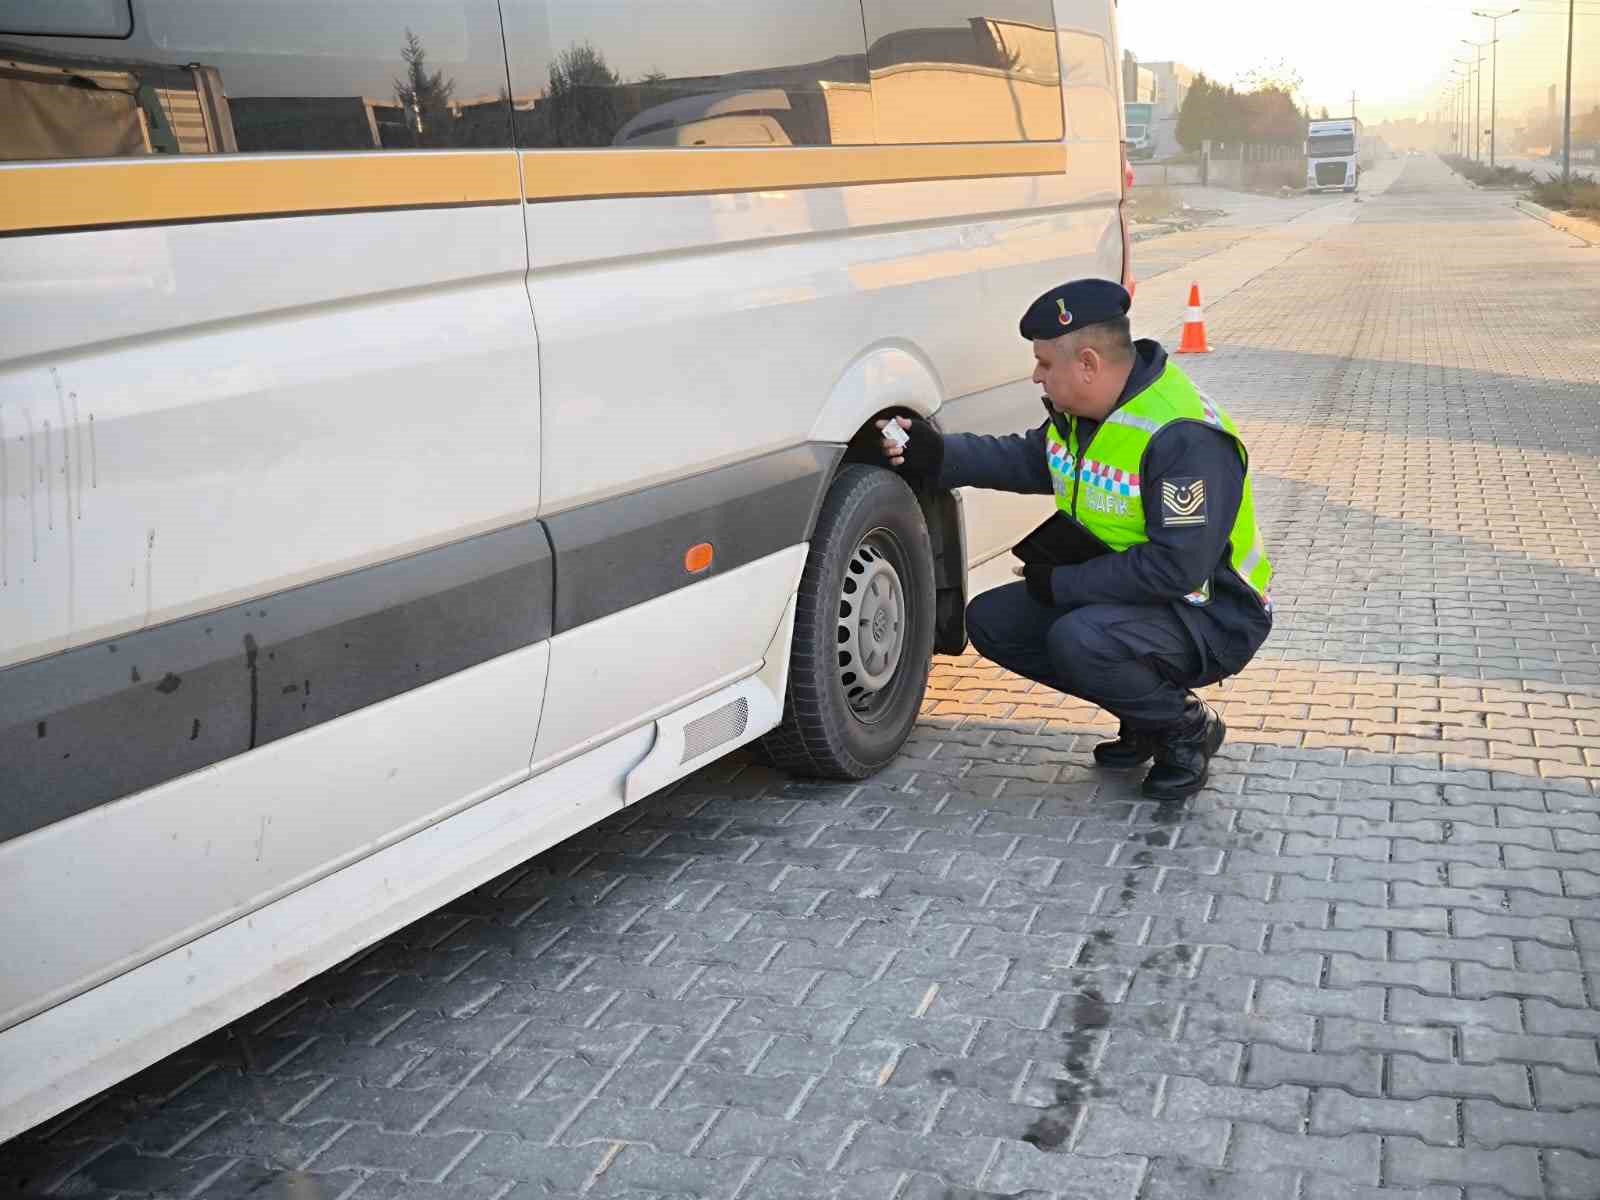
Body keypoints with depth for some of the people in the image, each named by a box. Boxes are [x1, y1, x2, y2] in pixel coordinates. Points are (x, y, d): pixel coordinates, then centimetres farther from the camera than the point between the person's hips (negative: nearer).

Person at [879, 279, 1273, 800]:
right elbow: (1029, 459, 15)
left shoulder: (1185, 439, -29)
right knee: (991, 621, 2)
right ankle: (1144, 716, 10)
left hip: (1211, 617, -10)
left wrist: (1063, 584, -23)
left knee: (1080, 640, -35)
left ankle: (1187, 729, -6)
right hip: (1118, 588, 10)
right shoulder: (1081, 410, 0)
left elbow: (1177, 568, -32)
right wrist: (936, 455, -1)